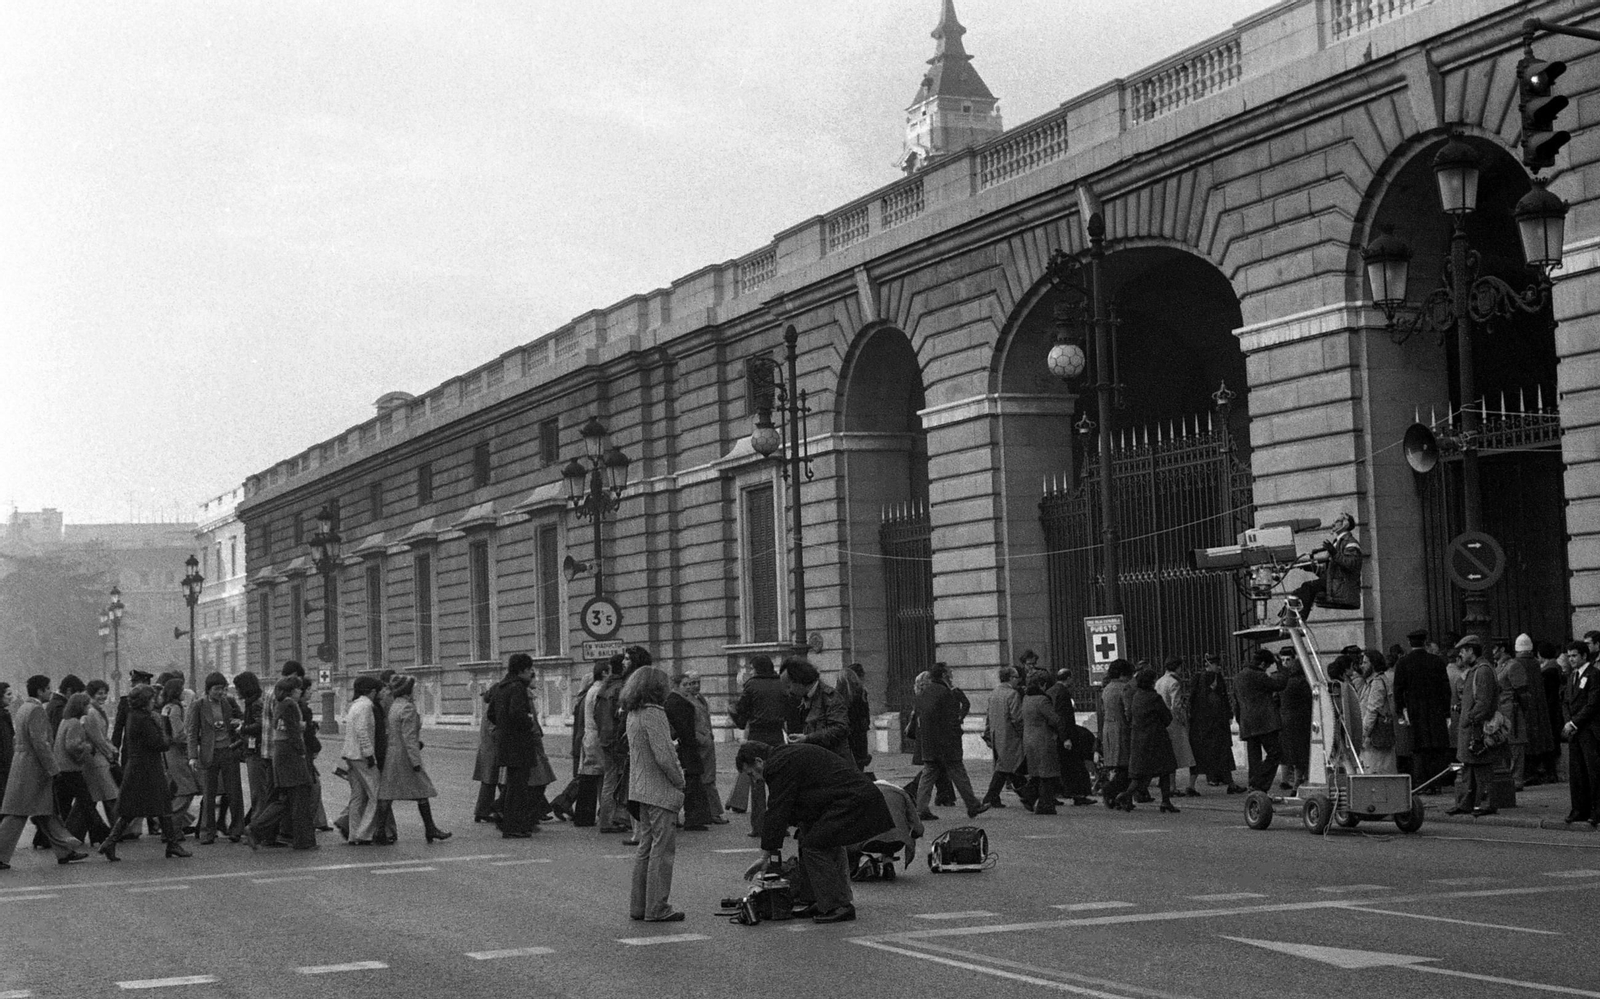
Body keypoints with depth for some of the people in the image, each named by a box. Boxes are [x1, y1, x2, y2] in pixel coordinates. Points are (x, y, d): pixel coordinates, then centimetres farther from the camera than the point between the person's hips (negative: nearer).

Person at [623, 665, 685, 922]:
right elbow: (664, 756, -22)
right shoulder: (653, 714, -18)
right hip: (660, 792, -9)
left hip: (641, 790, 9)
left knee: (646, 848, 15)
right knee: (662, 850, -4)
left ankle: (638, 906, 19)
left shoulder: (634, 714, 11)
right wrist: (680, 781, -7)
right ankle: (657, 908, -2)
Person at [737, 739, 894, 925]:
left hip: (853, 803, -11)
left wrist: (768, 855, 1)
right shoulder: (791, 753, 23)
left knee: (814, 846, -7)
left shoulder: (779, 766, -9)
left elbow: (778, 811, -8)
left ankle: (838, 906, -4)